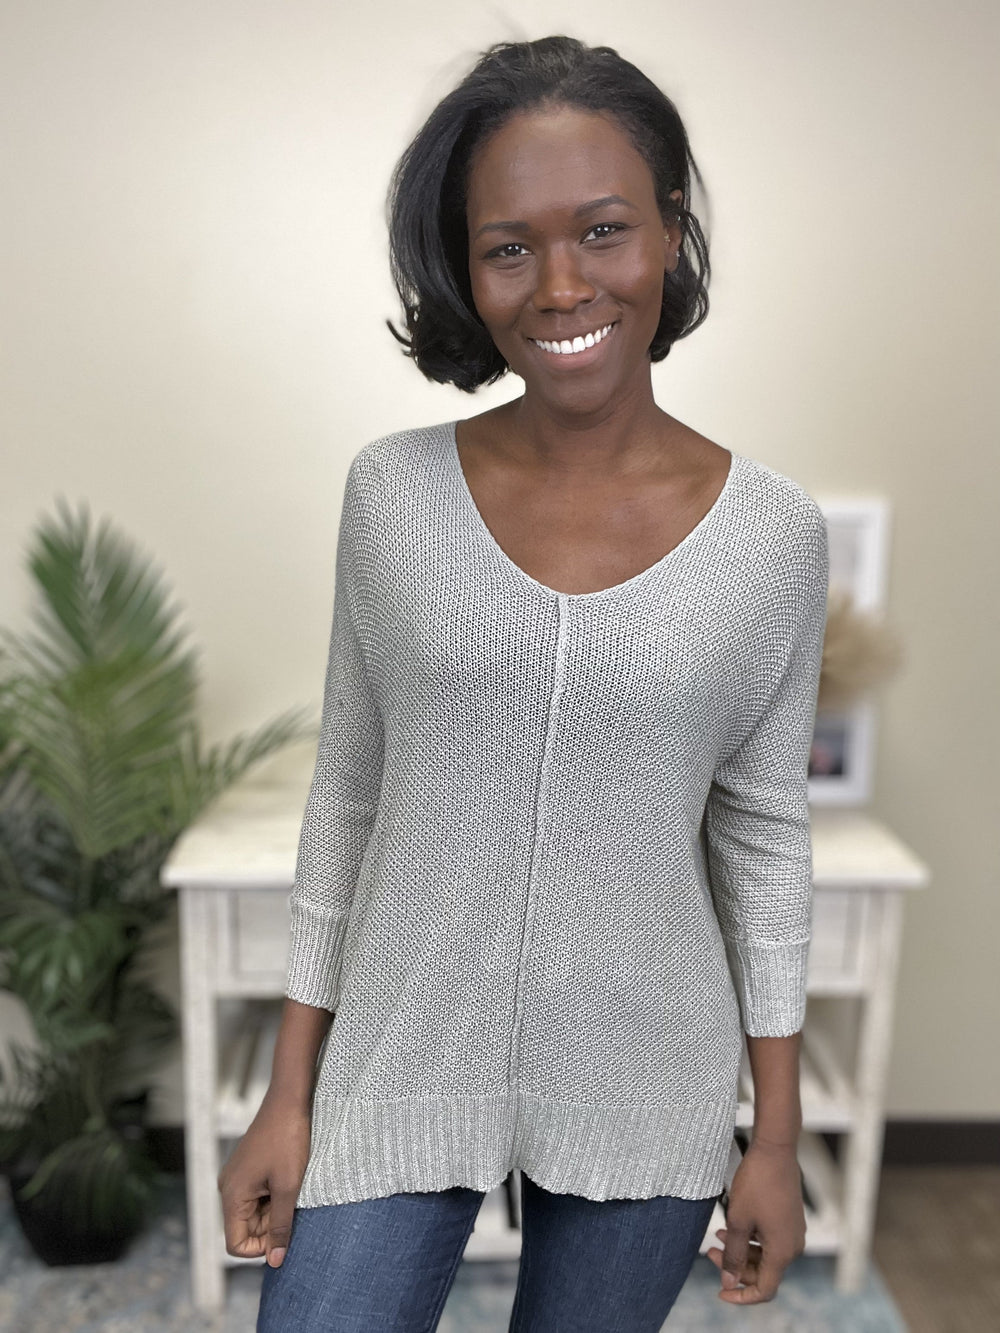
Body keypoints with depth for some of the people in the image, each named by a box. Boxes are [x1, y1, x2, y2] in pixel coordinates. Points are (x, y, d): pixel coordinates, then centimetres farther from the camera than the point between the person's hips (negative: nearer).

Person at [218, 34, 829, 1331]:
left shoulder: (774, 533, -9)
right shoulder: (391, 490, -8)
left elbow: (765, 831, -1)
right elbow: (347, 788, -1)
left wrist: (778, 1136, 4)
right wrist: (289, 1092, 1)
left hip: (646, 1096, 1)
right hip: (397, 1066, 0)